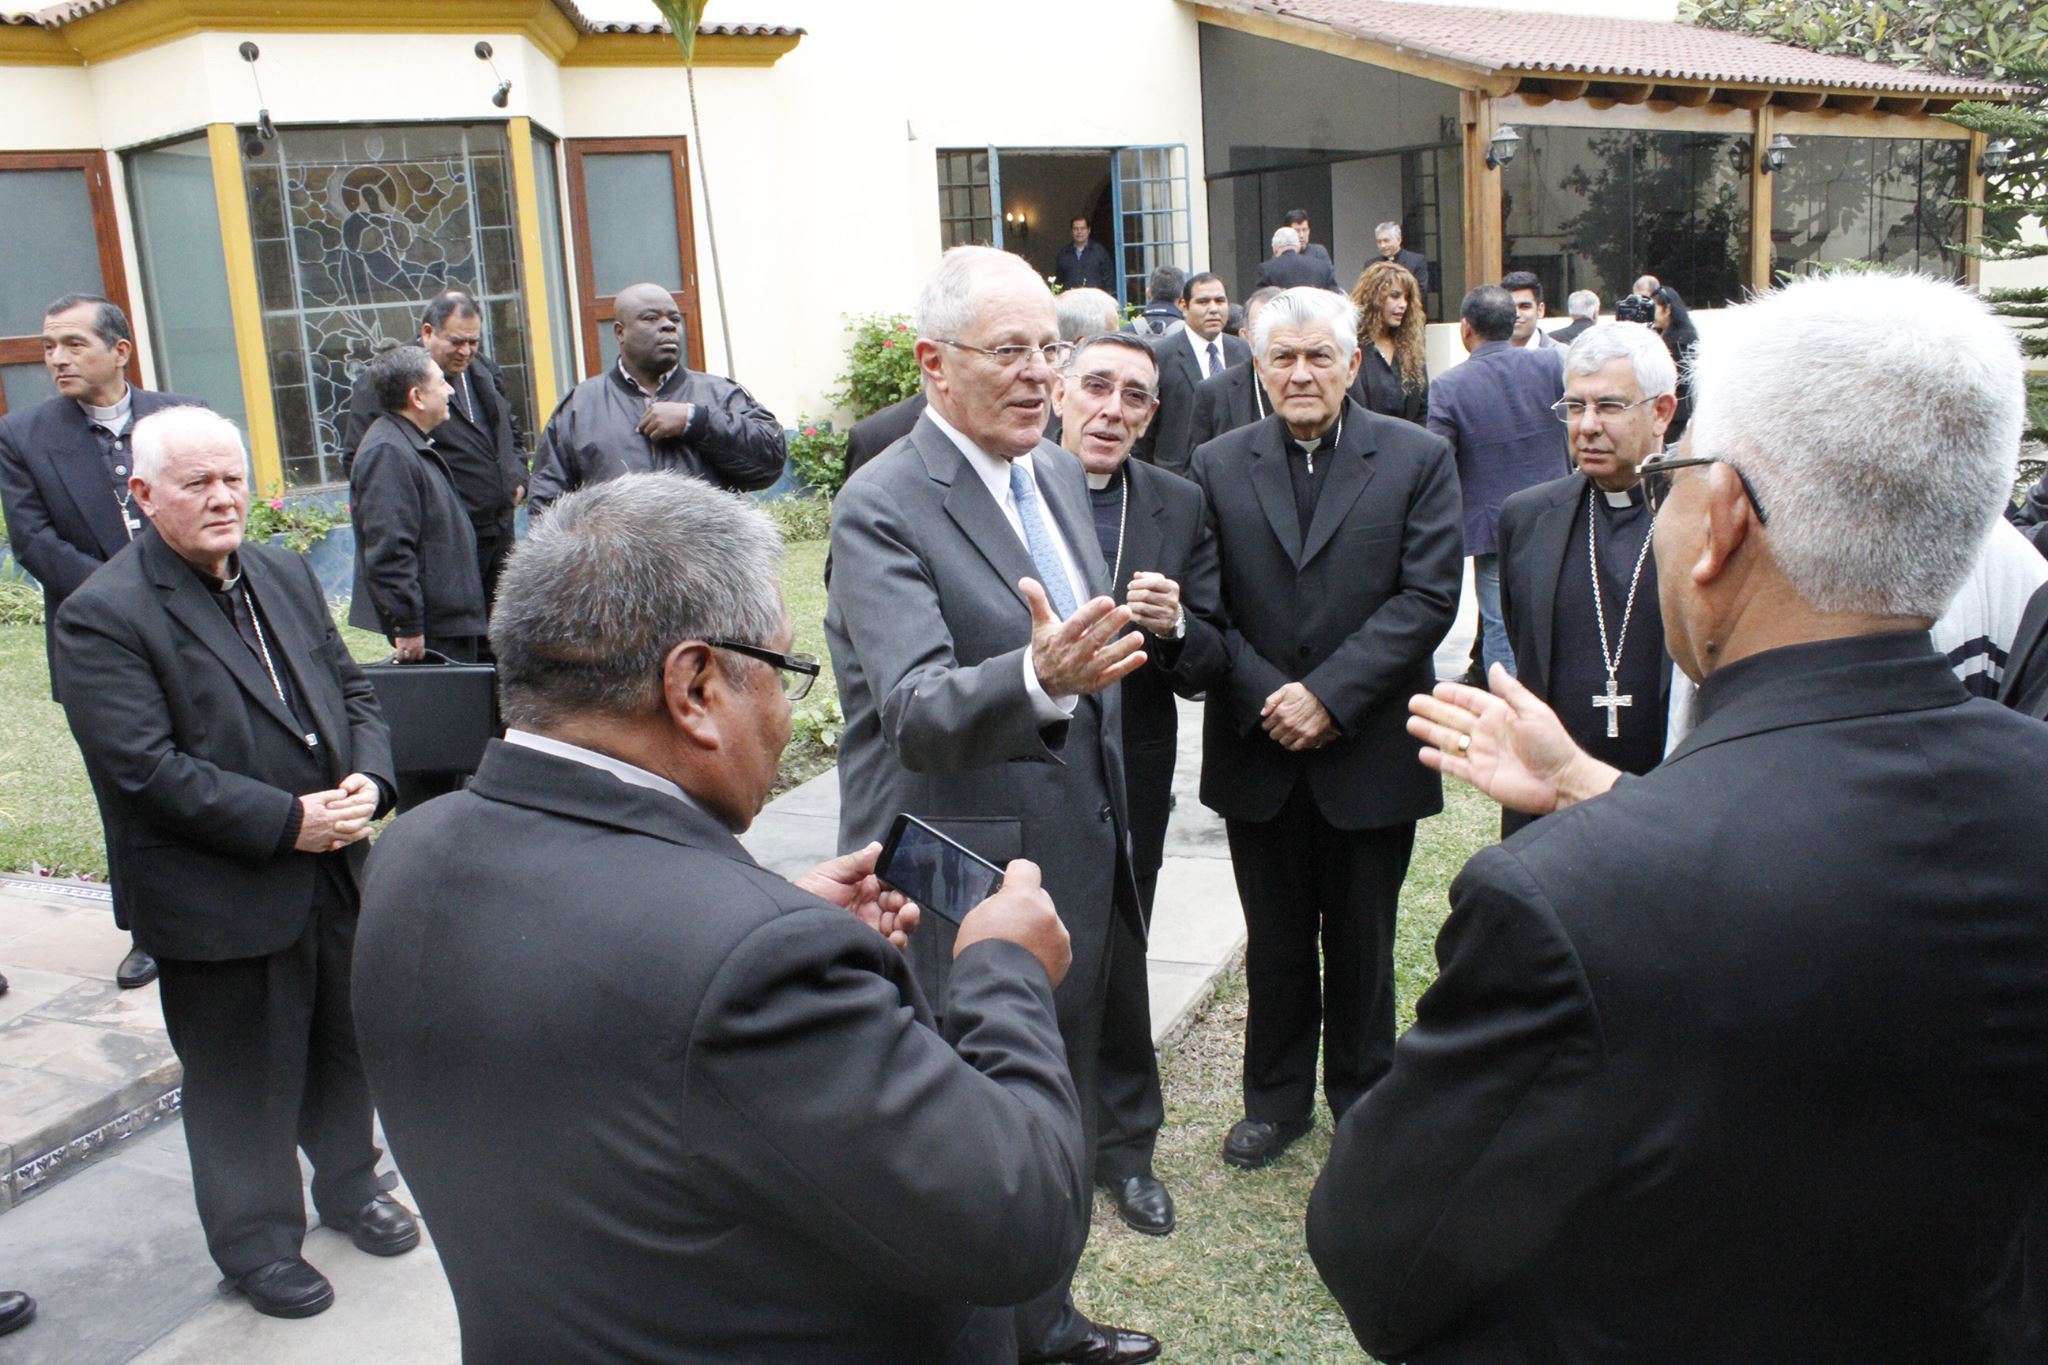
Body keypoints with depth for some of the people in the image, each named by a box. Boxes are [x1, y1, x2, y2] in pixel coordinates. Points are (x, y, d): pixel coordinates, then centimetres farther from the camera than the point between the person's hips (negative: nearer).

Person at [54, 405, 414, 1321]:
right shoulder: (102, 616, -15)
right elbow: (145, 771, -21)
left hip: (334, 873, 6)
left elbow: (350, 686, 12)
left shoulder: (284, 574, 7)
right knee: (244, 1080, 11)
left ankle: (349, 1185, 44)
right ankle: (258, 1240, 31)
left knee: (342, 1045, 22)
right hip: (220, 902, -6)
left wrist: (368, 779, -8)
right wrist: (290, 821, -22)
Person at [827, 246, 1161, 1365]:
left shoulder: (1058, 472, 8)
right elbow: (918, 709, -31)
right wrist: (1040, 676, -48)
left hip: (1076, 863, 8)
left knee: (1063, 1129, 23)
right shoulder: (881, 509, -18)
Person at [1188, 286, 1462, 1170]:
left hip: (1369, 752, -1)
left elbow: (1428, 598, -10)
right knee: (1273, 941, 14)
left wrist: (1329, 694, -17)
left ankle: (1361, 1095, 33)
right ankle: (1277, 1097, 31)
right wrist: (1263, 699, -15)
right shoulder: (1218, 466, 3)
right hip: (1260, 751, 2)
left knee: (1362, 943, 13)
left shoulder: (1418, 460, -2)